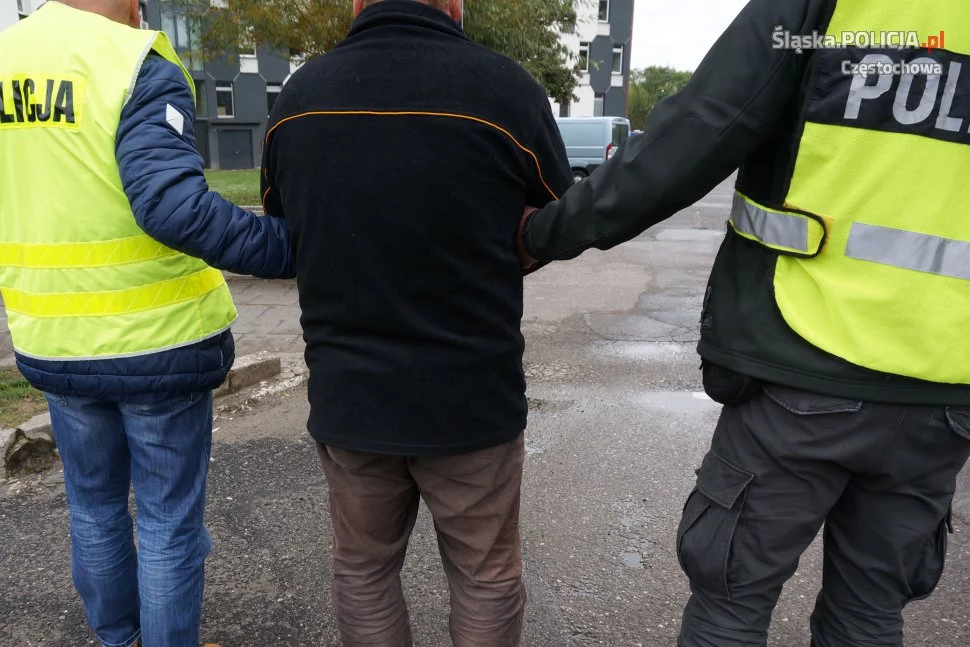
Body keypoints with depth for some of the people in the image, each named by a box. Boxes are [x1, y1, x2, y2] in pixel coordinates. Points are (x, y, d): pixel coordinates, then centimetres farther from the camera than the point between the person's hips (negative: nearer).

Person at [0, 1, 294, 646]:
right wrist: (294, 248, -27)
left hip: (55, 344, 6)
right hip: (160, 342, -6)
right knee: (169, 521, 12)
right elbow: (173, 203, -30)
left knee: (94, 505, 25)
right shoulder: (141, 70, -15)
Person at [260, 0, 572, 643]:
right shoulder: (504, 86, -14)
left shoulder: (298, 95, -1)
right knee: (487, 577, 18)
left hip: (347, 396, 4)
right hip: (472, 397, -3)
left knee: (363, 570, 23)